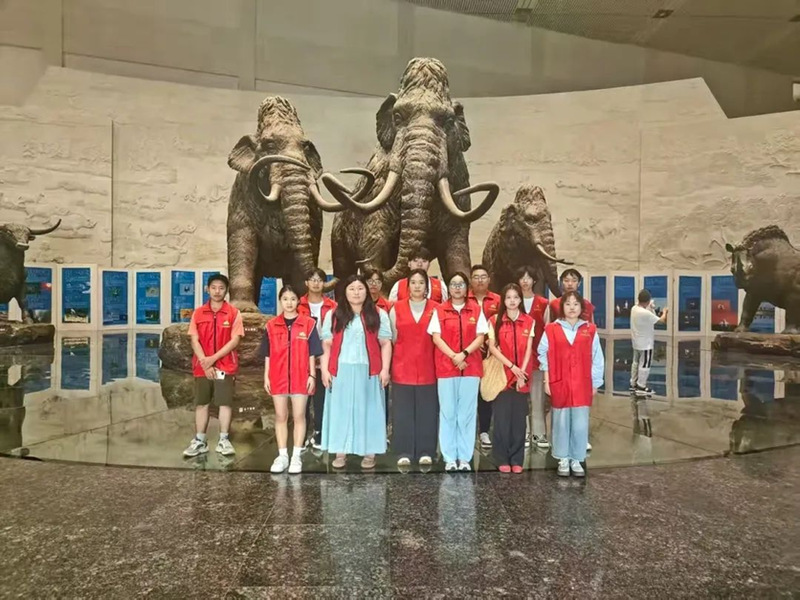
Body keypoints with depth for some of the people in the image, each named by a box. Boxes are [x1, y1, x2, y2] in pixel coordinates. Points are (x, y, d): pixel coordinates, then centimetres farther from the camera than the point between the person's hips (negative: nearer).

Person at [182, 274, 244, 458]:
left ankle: (224, 440, 9)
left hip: (225, 366, -2)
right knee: (201, 403, 7)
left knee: (225, 403, 0)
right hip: (202, 366, 2)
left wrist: (214, 358, -14)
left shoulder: (234, 313, -2)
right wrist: (205, 362, -11)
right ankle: (199, 441, 16)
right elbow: (194, 340, 0)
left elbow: (235, 340, -8)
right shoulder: (198, 313, 4)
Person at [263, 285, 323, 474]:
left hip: (301, 377, -2)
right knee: (280, 417, 8)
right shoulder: (271, 325, 5)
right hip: (278, 377, 2)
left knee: (299, 416, 4)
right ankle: (282, 456, 18)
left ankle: (296, 457, 12)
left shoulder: (308, 323, 0)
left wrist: (312, 375, -3)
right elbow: (268, 354, 8)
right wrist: (266, 376, 4)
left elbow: (311, 353, 1)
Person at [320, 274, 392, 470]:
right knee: (341, 410, 4)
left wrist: (385, 369, -5)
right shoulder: (333, 315, 8)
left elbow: (386, 343, 4)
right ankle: (340, 452, 12)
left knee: (367, 410, 4)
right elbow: (326, 345, 6)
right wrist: (325, 370, -2)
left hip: (368, 371, -1)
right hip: (340, 371, 1)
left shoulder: (378, 315, 6)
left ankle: (369, 452, 11)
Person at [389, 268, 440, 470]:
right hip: (402, 367, 1)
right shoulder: (397, 308, 6)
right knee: (403, 410, 4)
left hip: (427, 368, 0)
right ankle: (404, 453, 13)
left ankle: (425, 452, 15)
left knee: (426, 410, 4)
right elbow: (392, 337, 8)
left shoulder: (436, 309, 3)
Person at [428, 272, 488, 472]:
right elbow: (436, 337, -2)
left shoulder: (476, 310, 7)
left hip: (471, 368, 1)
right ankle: (449, 458, 10)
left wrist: (464, 354, -13)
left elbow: (480, 337, 1)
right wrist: (453, 356, -13)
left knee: (467, 413, 4)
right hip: (445, 367, 0)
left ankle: (465, 457, 12)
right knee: (447, 413, 2)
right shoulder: (439, 310, 5)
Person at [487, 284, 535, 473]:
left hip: (522, 377, 2)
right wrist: (512, 366, -13)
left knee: (519, 417, 4)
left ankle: (517, 459, 14)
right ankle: (502, 459, 9)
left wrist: (522, 371, -9)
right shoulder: (494, 321, 2)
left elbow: (529, 349, 3)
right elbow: (492, 347, -5)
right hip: (502, 375, -1)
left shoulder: (529, 321, 7)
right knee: (502, 417, -1)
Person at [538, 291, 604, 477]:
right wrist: (546, 381, -1)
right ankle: (563, 459, 19)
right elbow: (544, 355, 3)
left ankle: (576, 459, 17)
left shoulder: (590, 330, 4)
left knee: (580, 424, 2)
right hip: (559, 383, -1)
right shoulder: (551, 329, 1)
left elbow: (596, 359, 7)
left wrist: (595, 383, 5)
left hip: (582, 384, 1)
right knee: (561, 422, 6)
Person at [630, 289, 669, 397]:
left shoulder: (634, 308, -1)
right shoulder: (646, 313, -27)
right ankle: (641, 387, 9)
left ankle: (634, 384, 26)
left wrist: (649, 307, 18)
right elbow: (661, 320, -15)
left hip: (636, 343, 9)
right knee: (645, 365, 2)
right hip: (645, 344, -9)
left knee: (636, 362, 18)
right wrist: (665, 312, 4)